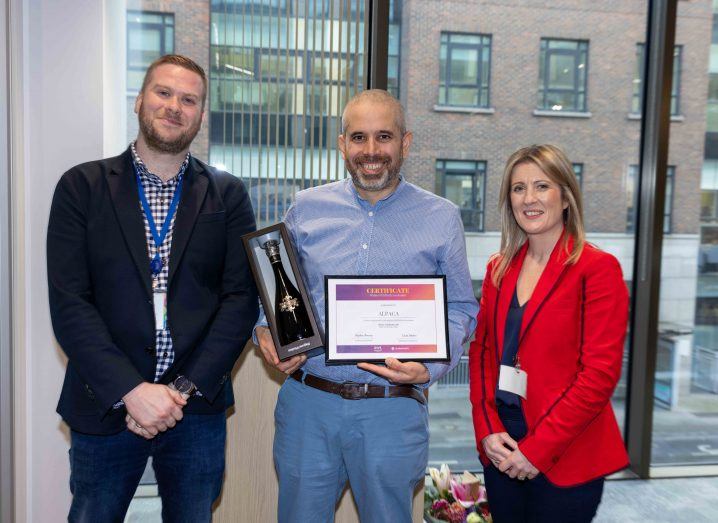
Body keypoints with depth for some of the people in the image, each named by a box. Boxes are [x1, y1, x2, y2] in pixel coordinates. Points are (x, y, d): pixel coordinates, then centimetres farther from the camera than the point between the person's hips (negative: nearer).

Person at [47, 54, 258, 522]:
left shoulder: (228, 195, 3)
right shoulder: (82, 186, 0)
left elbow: (242, 300, -2)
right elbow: (68, 302, -6)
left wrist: (185, 388, -11)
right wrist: (131, 390, -15)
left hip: (198, 409, 1)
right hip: (105, 408, 0)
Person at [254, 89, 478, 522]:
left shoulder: (442, 218, 1)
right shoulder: (307, 208, 4)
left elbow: (461, 307, 5)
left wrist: (431, 365, -12)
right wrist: (266, 332, -6)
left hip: (393, 410, -1)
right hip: (307, 404, 2)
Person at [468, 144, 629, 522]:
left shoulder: (598, 268, -10)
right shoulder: (499, 268, 7)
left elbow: (600, 372, -14)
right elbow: (481, 352, 8)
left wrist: (537, 449, -14)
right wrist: (487, 429, -5)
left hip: (565, 458, -4)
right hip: (502, 450, 5)